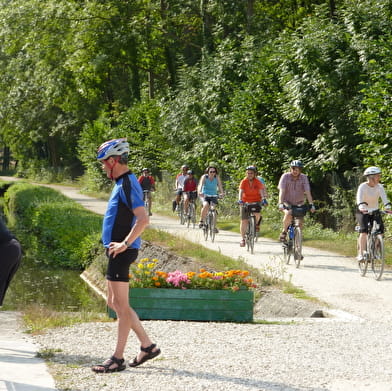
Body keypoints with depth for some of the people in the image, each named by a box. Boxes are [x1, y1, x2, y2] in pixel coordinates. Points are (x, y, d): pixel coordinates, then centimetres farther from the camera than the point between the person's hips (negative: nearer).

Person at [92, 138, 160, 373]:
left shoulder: (127, 185, -16)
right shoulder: (122, 183, 16)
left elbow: (143, 219, -26)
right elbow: (138, 219, 27)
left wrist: (124, 244, -24)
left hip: (122, 253, -11)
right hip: (117, 251, 11)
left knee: (121, 304, -4)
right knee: (115, 302, 15)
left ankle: (118, 358, 1)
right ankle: (147, 346, 20)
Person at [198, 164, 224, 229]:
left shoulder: (217, 177, -6)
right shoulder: (204, 177, -11)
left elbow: (220, 185, -17)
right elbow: (201, 184, -26)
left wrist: (221, 193, -37)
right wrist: (199, 192, -45)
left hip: (213, 196, 3)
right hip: (205, 195, -3)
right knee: (206, 205, -32)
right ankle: (201, 221, -17)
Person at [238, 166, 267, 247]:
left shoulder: (257, 182, -13)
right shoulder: (244, 181, -13)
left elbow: (261, 190, -26)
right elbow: (241, 191, -25)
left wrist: (263, 199, -44)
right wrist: (240, 200, -42)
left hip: (256, 201, -1)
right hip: (245, 201, 1)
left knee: (257, 214, -28)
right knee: (244, 220, -2)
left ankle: (257, 223, 7)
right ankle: (242, 238, 9)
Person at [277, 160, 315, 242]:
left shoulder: (304, 178, -10)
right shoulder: (285, 176, -14)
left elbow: (308, 192, -17)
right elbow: (282, 191, -23)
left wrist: (311, 205, -28)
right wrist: (280, 204, -35)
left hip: (299, 204, 2)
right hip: (287, 202, -2)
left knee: (301, 221, -17)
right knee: (288, 214, -32)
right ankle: (284, 232, -10)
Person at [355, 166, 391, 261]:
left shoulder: (379, 187, -9)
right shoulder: (362, 186, -18)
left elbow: (384, 198, -22)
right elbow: (359, 199, -33)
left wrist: (388, 207, -41)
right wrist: (362, 207, -53)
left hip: (374, 211, 4)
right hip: (363, 212, -4)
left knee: (380, 230, -13)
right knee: (364, 230, -24)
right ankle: (361, 253, -23)